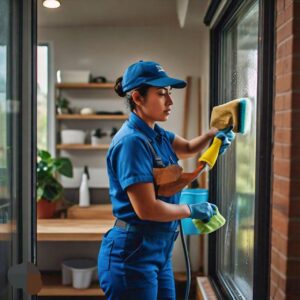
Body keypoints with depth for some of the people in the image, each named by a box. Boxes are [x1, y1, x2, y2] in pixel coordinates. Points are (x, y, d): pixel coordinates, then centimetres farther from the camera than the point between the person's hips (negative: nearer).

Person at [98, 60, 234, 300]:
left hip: (159, 252, 9)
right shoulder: (132, 141, -21)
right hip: (132, 255, -9)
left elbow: (188, 148, 24)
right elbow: (146, 208, -25)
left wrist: (213, 133, 3)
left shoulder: (157, 135, 6)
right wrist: (193, 211, -10)